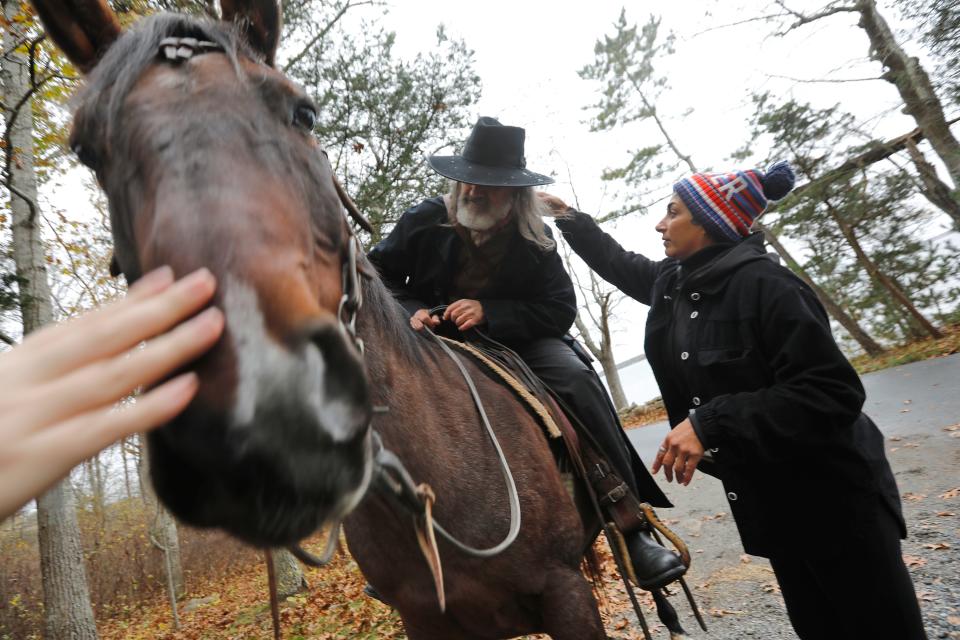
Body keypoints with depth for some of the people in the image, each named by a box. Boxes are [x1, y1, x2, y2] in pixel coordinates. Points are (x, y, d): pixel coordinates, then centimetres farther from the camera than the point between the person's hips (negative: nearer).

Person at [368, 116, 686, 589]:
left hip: (514, 342, 0)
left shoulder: (534, 240, -5)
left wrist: (489, 313, -25)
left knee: (577, 380, -28)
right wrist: (410, 312, -20)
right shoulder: (425, 221, -6)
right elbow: (377, 275, 2)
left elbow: (561, 308, -10)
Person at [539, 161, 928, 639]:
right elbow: (622, 266, 23)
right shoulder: (676, 283, 2)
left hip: (831, 495, -7)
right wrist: (568, 218, 24)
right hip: (766, 499, 8)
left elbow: (833, 395, -27)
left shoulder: (762, 284, -23)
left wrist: (711, 423, -32)